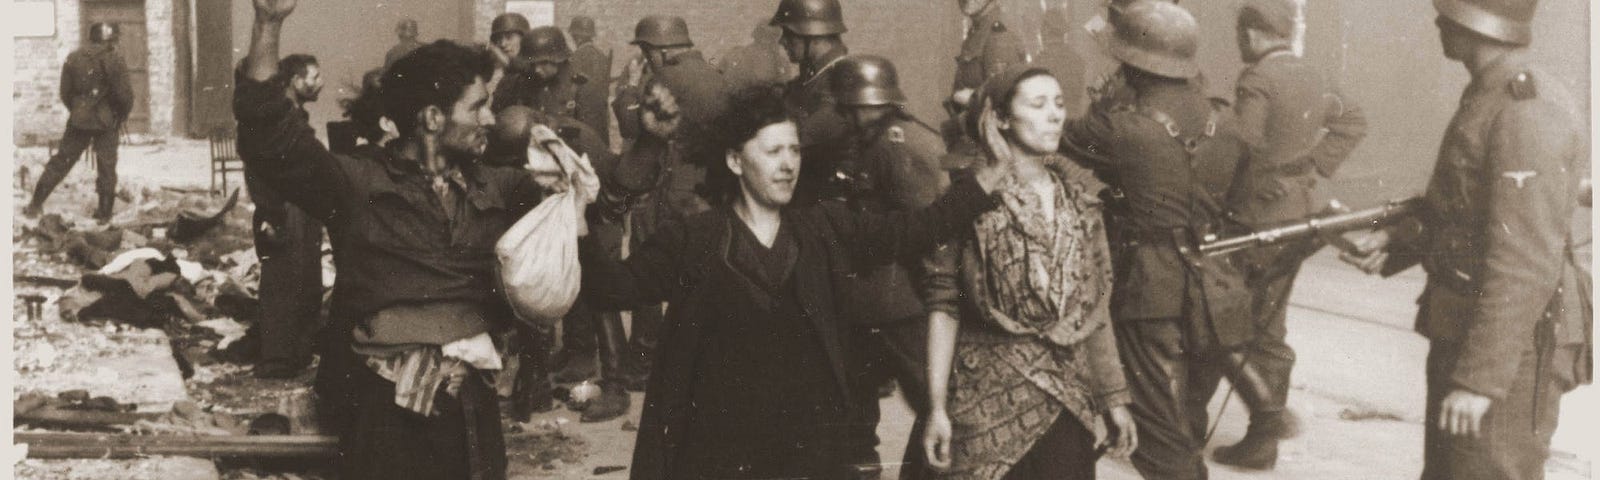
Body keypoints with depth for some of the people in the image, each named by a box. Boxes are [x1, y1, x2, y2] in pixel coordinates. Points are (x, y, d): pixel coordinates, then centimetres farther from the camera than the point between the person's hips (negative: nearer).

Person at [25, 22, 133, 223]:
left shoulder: (73, 58, 2)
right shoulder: (114, 61, -11)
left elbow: (65, 93, 6)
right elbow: (124, 94, -13)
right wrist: (122, 115, 6)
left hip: (79, 121, 3)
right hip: (107, 123, -3)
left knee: (60, 162, 10)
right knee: (106, 168, 6)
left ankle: (35, 205, 11)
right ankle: (105, 213, 8)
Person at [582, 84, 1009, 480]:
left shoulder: (822, 229, 6)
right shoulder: (694, 240, -2)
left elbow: (914, 231, 3)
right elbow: (616, 285, -6)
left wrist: (988, 178, -4)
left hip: (810, 441, 2)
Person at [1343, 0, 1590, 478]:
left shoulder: (1527, 112, -20)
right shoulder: (1488, 98, 11)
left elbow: (1525, 263, -24)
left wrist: (1479, 379, -25)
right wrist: (1396, 243, 7)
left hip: (1506, 350, -10)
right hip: (1459, 332, 10)